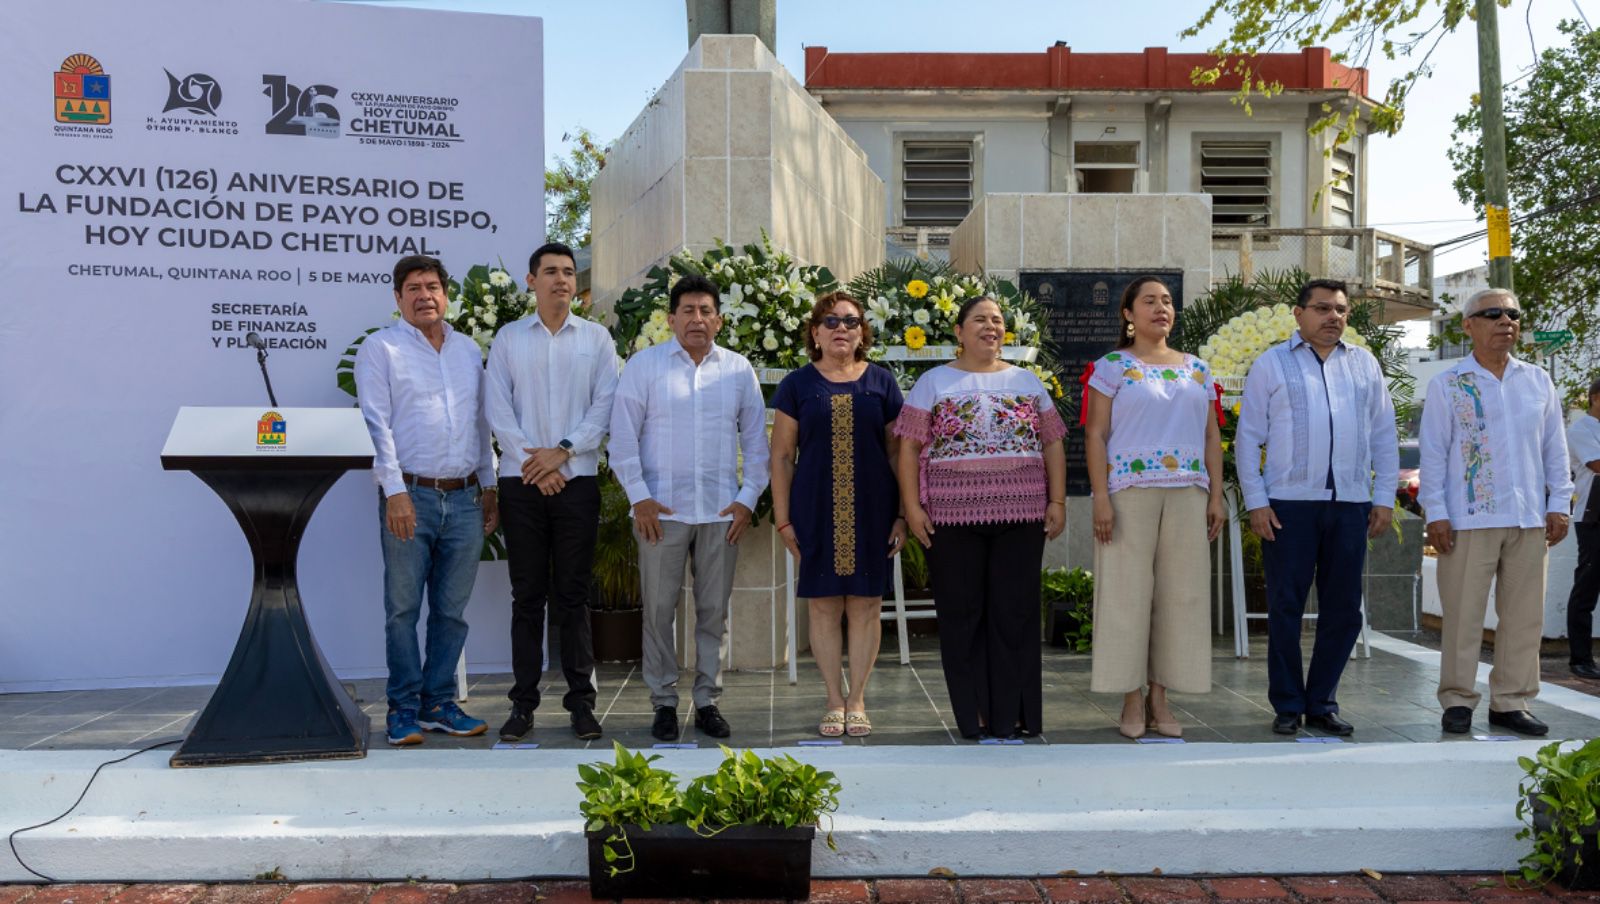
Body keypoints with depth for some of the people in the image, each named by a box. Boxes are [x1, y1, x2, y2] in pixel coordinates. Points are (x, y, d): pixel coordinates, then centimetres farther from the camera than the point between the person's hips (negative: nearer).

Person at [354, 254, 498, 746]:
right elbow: (376, 423, -6)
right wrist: (394, 491, -14)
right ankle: (404, 707, 10)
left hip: (464, 500, 4)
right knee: (403, 608, 0)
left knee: (452, 609, 8)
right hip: (410, 496, -4)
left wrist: (490, 487, 16)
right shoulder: (380, 348, 1)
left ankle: (439, 703, 17)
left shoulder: (469, 350, 16)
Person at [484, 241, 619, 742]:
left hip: (577, 480, 0)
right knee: (527, 596, 5)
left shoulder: (596, 338, 8)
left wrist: (562, 451, -10)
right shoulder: (508, 338, 8)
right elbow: (497, 408, 2)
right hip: (521, 482, 0)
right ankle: (523, 702, 11)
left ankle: (581, 700, 10)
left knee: (573, 595, 3)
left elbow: (605, 405, 0)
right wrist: (532, 463, -8)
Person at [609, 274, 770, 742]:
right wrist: (638, 497, -6)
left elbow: (755, 439, 11)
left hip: (722, 511, 2)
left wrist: (748, 498, 2)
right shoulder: (644, 365, 2)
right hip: (662, 510, -2)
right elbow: (623, 436, 0)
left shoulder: (739, 369, 8)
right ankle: (663, 703, 14)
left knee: (714, 611, 7)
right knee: (659, 610, 2)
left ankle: (708, 701, 18)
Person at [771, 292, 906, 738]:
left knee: (865, 605, 3)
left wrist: (903, 514, 3)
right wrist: (783, 518, -1)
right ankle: (834, 701, 16)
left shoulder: (881, 383, 7)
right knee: (824, 605, 3)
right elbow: (782, 456, 4)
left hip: (872, 511, 1)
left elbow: (897, 452, 8)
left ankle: (857, 700, 16)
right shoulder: (798, 385, 5)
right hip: (816, 512, 0)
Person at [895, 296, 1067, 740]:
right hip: (952, 515, -2)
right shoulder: (934, 382, 7)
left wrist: (1057, 501, 4)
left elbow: (1053, 444, 13)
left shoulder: (1027, 382, 15)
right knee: (961, 614, 2)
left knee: (1016, 612, 3)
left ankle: (1013, 714, 11)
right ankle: (973, 715, 11)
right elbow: (909, 447, 2)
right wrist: (912, 506, -7)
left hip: (1022, 514, 2)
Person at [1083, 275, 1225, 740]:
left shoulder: (1197, 369, 16)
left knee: (1180, 593, 3)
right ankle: (1132, 701, 5)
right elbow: (1095, 434, -2)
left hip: (1187, 493, 4)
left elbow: (1211, 437, 15)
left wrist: (1216, 495, 6)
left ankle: (1160, 698, 12)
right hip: (1130, 491, -4)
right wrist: (1101, 497, -11)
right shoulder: (1111, 367, 4)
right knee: (1128, 591, -3)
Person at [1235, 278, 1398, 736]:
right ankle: (1287, 706, 12)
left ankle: (1322, 703, 18)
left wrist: (1384, 497, 6)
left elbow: (1384, 436, 14)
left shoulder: (1365, 364, 13)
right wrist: (1255, 501, -5)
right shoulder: (1271, 364, 5)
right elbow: (1247, 438, 2)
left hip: (1351, 505, 3)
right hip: (1289, 503, -3)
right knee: (1285, 608, 1)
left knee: (1343, 610, 6)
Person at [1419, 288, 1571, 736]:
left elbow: (1555, 448, 14)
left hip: (1530, 520, 4)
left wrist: (1559, 505, 7)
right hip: (1470, 519, -4)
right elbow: (1433, 454, -1)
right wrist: (1435, 513, -7)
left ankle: (1510, 701, 16)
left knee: (1524, 615, 7)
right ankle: (1457, 701, 8)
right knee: (1464, 614, -1)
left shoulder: (1538, 381, 12)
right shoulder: (1447, 385, 1)